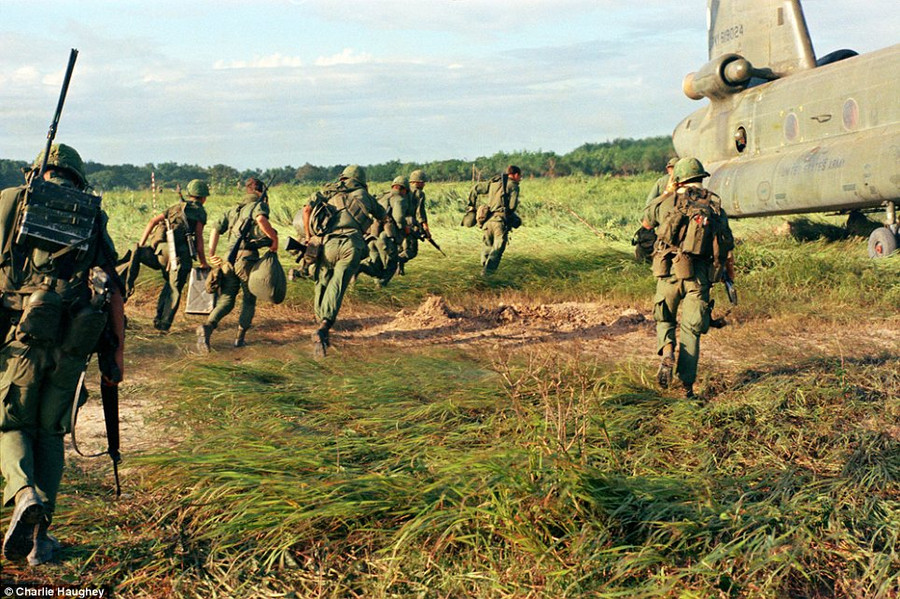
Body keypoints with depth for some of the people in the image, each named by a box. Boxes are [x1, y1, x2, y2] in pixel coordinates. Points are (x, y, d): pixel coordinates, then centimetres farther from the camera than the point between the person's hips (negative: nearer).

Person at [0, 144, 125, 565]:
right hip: (71, 344, 2)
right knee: (50, 432, 14)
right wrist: (117, 354, 13)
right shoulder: (93, 219, 16)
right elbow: (115, 293, 9)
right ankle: (38, 537, 8)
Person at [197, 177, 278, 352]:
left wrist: (211, 255, 13)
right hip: (248, 258, -5)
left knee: (226, 300, 5)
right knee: (249, 300, 12)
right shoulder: (259, 205, 2)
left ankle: (207, 327, -18)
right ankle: (240, 337, 11)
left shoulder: (233, 209, 21)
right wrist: (274, 238, -13)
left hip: (230, 259, 5)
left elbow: (216, 229, 14)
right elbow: (261, 219, -23)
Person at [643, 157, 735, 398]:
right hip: (699, 275, 1)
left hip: (670, 271, -1)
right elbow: (728, 248, 9)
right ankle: (687, 385, 5)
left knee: (664, 319, 20)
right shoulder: (716, 206, 9)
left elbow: (647, 218, 23)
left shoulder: (670, 201, 3)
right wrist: (731, 279, 21)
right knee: (691, 330, 9)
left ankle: (667, 352, -10)